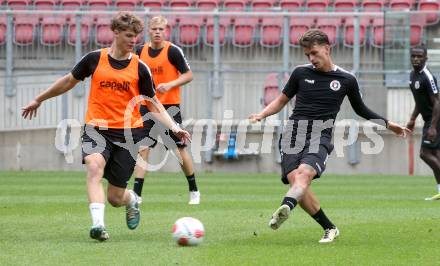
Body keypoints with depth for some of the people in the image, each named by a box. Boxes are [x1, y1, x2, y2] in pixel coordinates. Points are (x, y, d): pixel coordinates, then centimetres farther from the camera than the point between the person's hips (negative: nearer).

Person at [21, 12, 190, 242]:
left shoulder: (140, 68, 0)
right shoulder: (95, 59, -1)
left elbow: (153, 104, 9)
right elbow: (69, 81, 15)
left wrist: (174, 128, -4)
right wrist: (39, 100, 24)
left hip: (128, 132, 0)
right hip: (97, 128, 0)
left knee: (115, 198, 1)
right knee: (94, 166, -33)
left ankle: (132, 200, 39)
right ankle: (98, 224, -41)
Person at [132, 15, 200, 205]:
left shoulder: (173, 51, -8)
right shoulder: (141, 51, 5)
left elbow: (188, 75, -6)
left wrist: (170, 85, -20)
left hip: (169, 106, -3)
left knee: (180, 149, 3)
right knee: (142, 148, -7)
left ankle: (194, 190, 21)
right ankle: (137, 194, -9)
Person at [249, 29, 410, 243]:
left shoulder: (346, 80, 8)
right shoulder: (301, 73, 11)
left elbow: (360, 109, 25)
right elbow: (282, 99, 23)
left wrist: (387, 124, 24)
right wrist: (261, 115, 7)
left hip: (320, 137, -2)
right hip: (293, 133, 2)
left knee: (304, 172, -30)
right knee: (295, 180, -17)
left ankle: (285, 208, -59)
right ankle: (330, 229, -3)